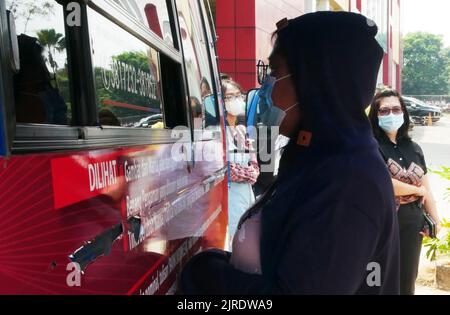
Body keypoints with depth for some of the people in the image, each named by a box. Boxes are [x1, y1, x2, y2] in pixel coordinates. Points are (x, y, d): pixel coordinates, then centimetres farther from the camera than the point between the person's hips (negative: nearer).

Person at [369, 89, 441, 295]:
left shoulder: (414, 148, 9)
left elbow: (427, 188, 13)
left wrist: (435, 220, 5)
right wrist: (416, 190, -8)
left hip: (413, 225, 6)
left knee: (407, 282, 17)